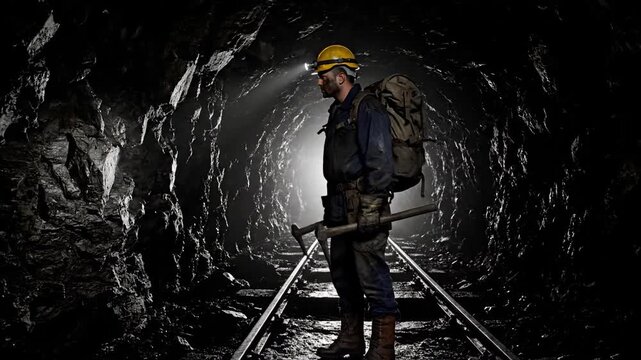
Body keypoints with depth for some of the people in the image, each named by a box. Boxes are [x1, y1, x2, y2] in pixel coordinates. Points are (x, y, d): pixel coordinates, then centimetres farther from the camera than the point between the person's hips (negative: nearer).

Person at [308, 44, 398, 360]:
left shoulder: (367, 109, -11)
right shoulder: (338, 111, 19)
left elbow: (380, 161, -19)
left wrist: (371, 207, -23)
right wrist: (330, 207, 22)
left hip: (363, 207, -10)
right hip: (341, 209, 10)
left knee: (372, 278, -6)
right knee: (342, 275, 16)